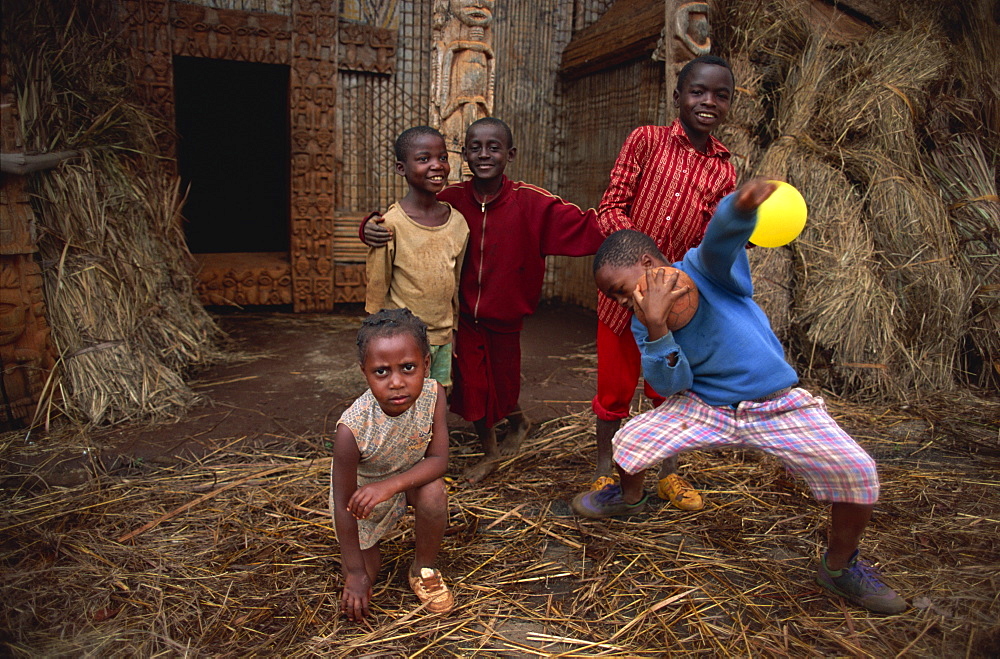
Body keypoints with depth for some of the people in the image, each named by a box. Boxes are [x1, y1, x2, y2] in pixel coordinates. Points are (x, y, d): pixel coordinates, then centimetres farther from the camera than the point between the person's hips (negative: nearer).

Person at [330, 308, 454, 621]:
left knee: (434, 492, -30)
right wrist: (355, 573, -18)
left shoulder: (433, 395, -30)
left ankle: (423, 570, -2)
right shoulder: (352, 429, -37)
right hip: (362, 490, -1)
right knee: (362, 576, 0)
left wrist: (391, 484, -41)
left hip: (409, 477, 2)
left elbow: (438, 460, -23)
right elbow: (344, 504, -26)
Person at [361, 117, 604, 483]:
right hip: (464, 315, 2)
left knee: (501, 384, 15)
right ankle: (490, 452, 43)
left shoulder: (530, 203, -16)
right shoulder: (450, 200, -10)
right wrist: (371, 229, -27)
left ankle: (516, 421, 54)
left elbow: (585, 228, -22)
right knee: (471, 385, 13)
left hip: (504, 318, -2)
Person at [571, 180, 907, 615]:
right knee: (627, 442, -10)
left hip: (779, 408, -3)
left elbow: (724, 235, -38)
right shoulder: (643, 322, -2)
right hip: (703, 409, 3)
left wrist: (742, 206, -62)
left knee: (857, 471, -19)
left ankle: (839, 567, 10)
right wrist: (656, 328, -26)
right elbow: (671, 385, -11)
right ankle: (630, 497, 27)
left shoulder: (703, 268, -15)